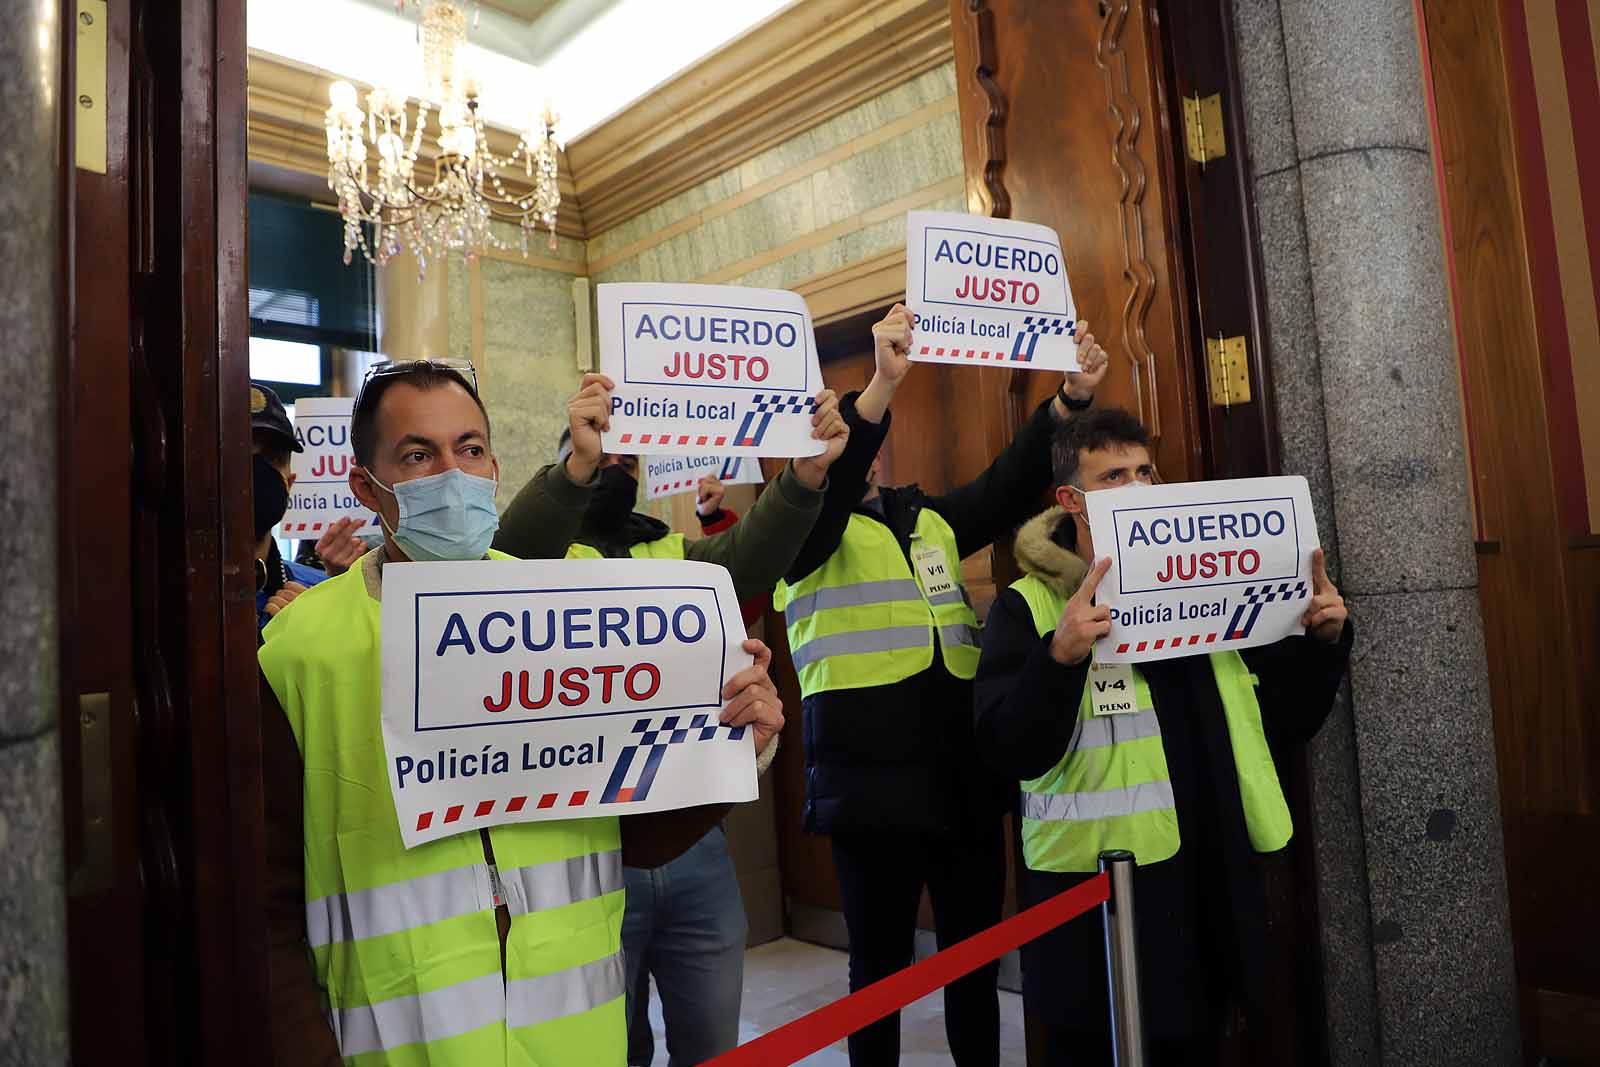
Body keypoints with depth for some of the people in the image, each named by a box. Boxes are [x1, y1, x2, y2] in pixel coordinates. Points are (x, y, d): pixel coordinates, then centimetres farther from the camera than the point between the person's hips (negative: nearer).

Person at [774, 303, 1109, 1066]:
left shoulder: (930, 519, 14)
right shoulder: (808, 532, -3)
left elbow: (1007, 487, 7)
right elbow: (826, 484, -23)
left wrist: (1070, 398, -5)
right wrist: (880, 387, -36)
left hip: (965, 782, 5)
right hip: (873, 786, -5)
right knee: (881, 963, 9)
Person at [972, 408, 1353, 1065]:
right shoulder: (1028, 605, -6)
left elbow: (1278, 724, 12)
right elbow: (1008, 751, -16)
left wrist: (1323, 641, -3)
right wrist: (1060, 656, -30)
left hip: (1211, 885, 5)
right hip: (1091, 893, -4)